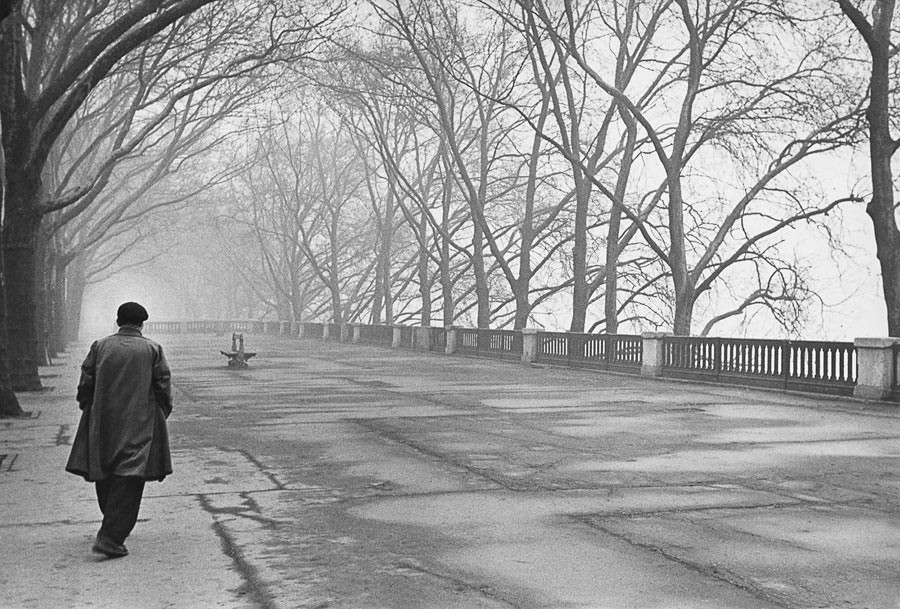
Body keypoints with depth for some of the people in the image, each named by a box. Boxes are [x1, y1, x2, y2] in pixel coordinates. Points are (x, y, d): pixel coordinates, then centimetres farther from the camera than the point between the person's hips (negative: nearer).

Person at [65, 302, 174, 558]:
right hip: (139, 427, -3)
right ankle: (110, 538, -13)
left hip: (102, 425, 3)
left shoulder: (99, 346, 3)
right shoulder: (152, 349, -2)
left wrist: (88, 410, 16)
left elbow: (85, 384, 3)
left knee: (105, 476, 17)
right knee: (128, 481, -4)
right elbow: (164, 387, -2)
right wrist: (162, 415, 11)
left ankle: (114, 527, 32)